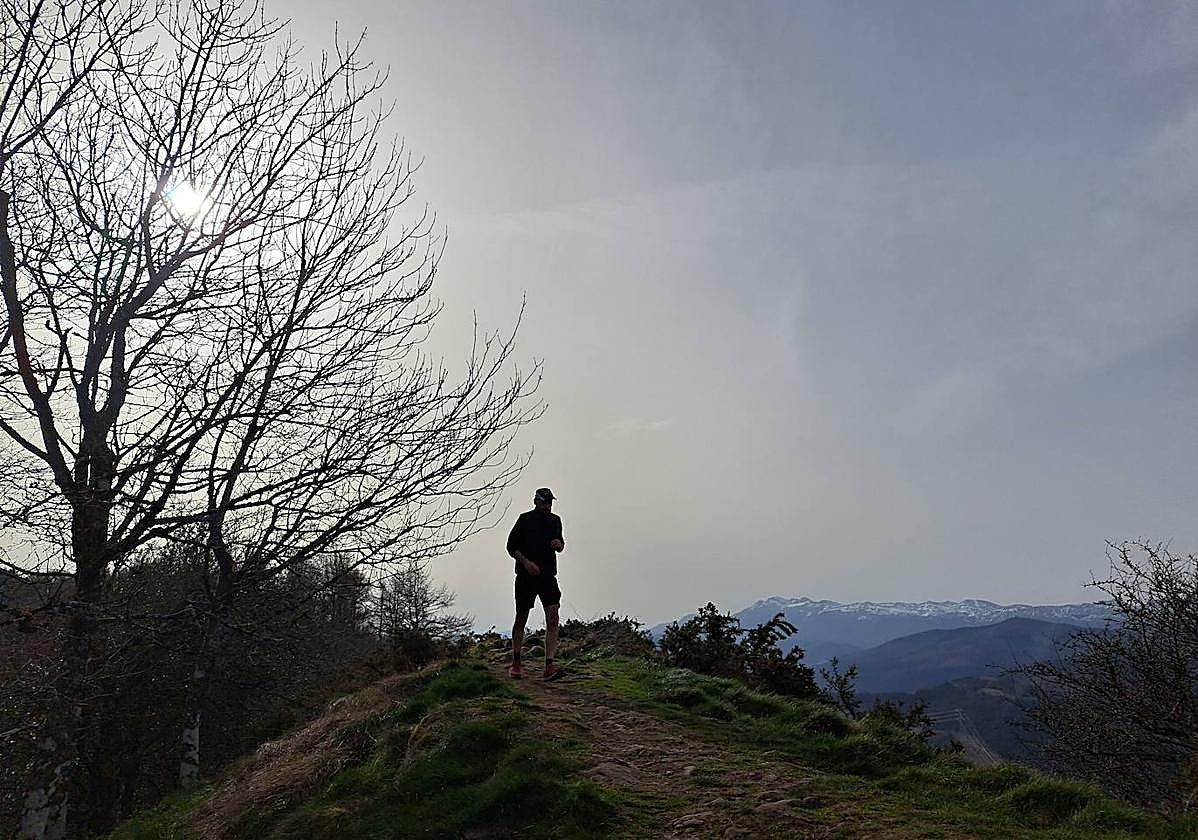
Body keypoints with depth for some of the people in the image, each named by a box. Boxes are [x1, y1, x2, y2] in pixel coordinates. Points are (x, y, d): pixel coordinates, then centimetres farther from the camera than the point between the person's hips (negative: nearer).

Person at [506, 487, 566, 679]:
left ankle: (549, 665, -15)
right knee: (521, 618, 6)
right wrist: (526, 562, -17)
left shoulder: (555, 520, 12)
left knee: (553, 618, -11)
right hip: (526, 576, -3)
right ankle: (515, 663, 23)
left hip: (548, 576, 3)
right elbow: (511, 546, -3)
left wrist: (559, 544, -2)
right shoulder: (525, 519, -2)